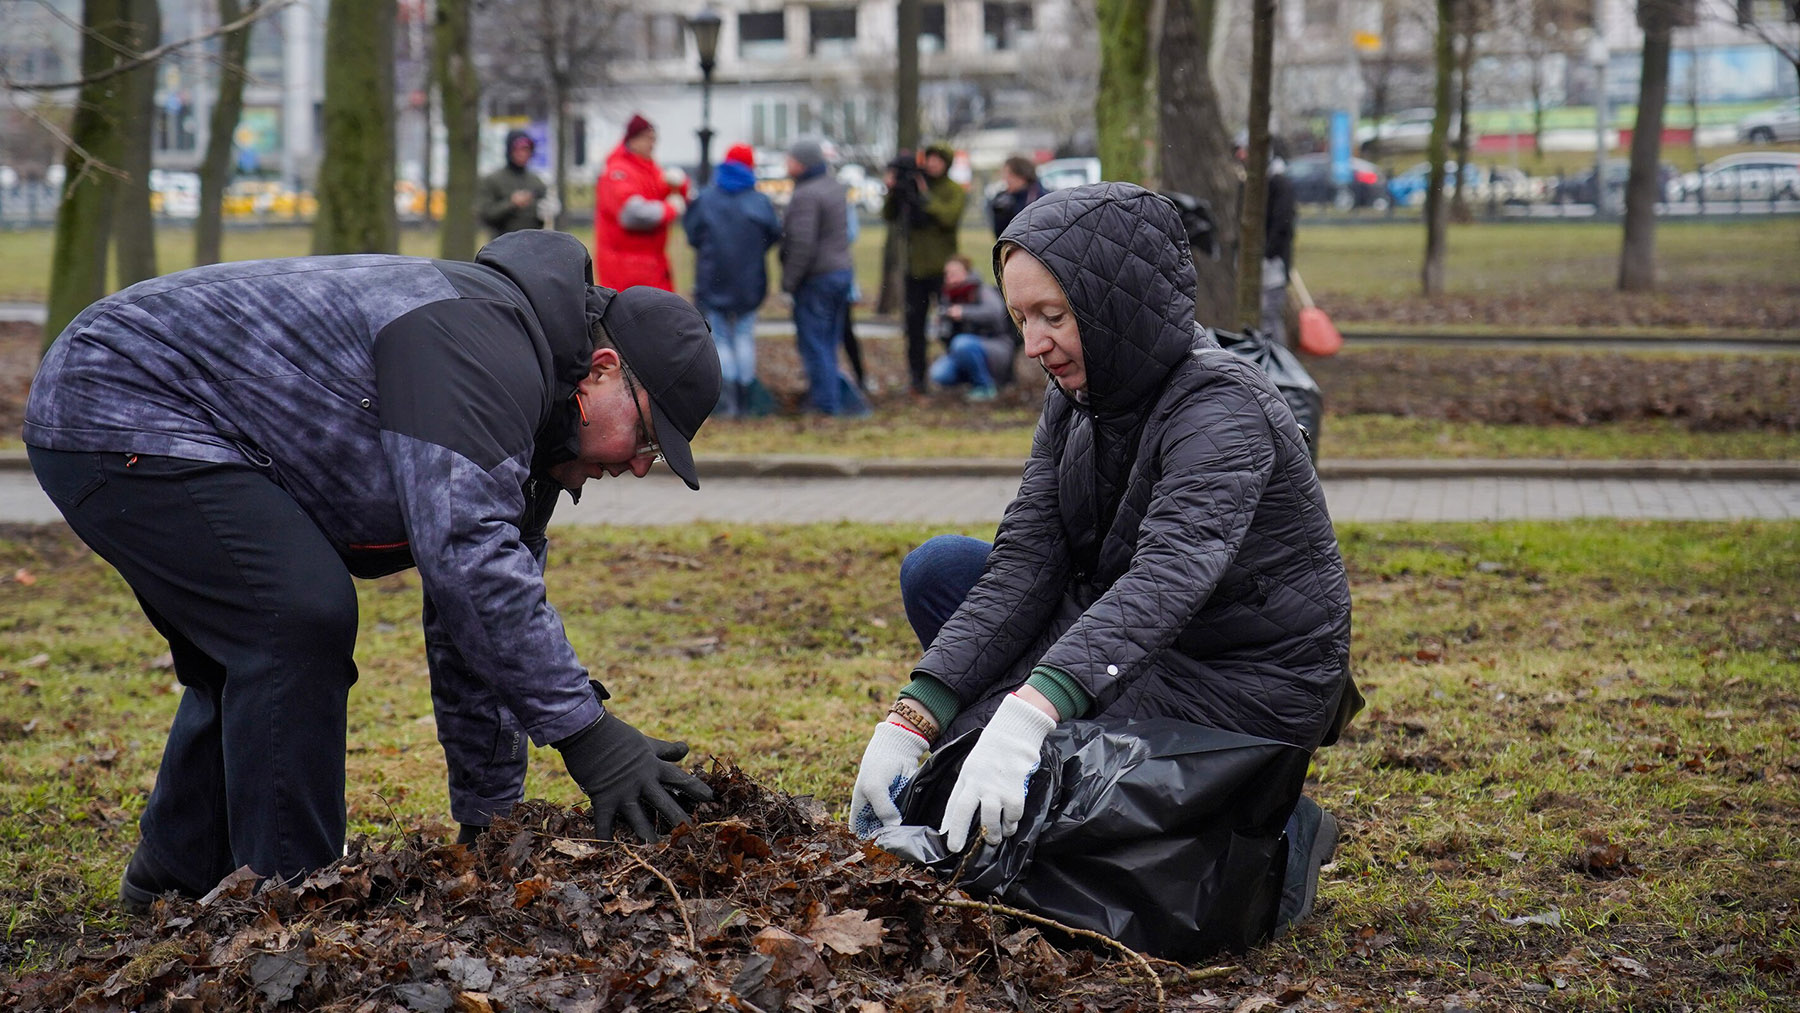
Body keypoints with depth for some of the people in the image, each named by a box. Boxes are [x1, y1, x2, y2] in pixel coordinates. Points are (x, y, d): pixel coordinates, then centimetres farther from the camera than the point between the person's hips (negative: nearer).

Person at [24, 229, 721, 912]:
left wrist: (488, 821, 16)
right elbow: (466, 555, -35)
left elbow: (488, 619, 16)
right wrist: (584, 730, -33)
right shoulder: (478, 347, -24)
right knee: (301, 619, -21)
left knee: (253, 655, 20)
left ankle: (176, 883, 33)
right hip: (117, 405, -11)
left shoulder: (523, 437, 10)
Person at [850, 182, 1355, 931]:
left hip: (1247, 689, -8)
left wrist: (1028, 714, -56)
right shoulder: (1076, 399, 1)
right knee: (938, 571, 3)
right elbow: (1023, 566, -6)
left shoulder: (1222, 409, -25)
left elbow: (1170, 576, -41)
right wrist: (911, 719, -20)